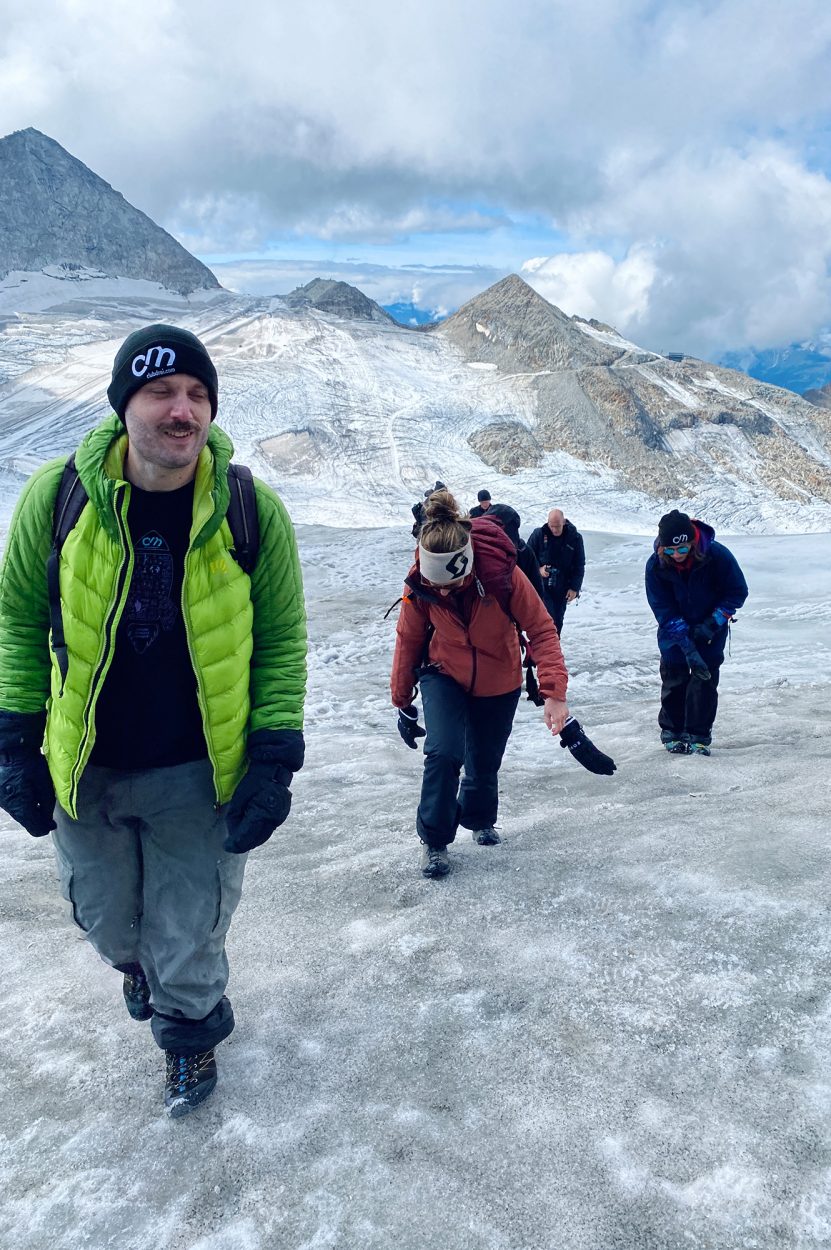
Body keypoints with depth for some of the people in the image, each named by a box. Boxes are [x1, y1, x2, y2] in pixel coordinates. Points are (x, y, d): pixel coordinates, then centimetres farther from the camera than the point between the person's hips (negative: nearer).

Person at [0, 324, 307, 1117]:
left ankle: (188, 1031, 47)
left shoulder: (252, 511, -15)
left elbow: (282, 640, -7)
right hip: (84, 768, 2)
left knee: (189, 934, 13)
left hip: (198, 772, -2)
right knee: (107, 923, 24)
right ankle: (136, 966, 62)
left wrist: (273, 762, -11)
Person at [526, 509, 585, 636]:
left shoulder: (575, 537, -4)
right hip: (542, 584, -2)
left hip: (562, 587, 2)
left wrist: (574, 588, -4)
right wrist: (539, 569, -14)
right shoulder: (539, 534, -7)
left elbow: (579, 566, 1)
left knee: (558, 619, 10)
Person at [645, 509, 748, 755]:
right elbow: (663, 609, -19)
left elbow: (737, 592, -12)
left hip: (710, 630, -1)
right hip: (673, 630, 1)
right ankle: (672, 732, 18)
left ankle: (699, 736, 7)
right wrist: (686, 643, -26)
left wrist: (712, 624, -20)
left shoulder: (718, 555, -25)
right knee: (673, 678, 2)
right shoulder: (655, 565, -22)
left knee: (704, 678, -3)